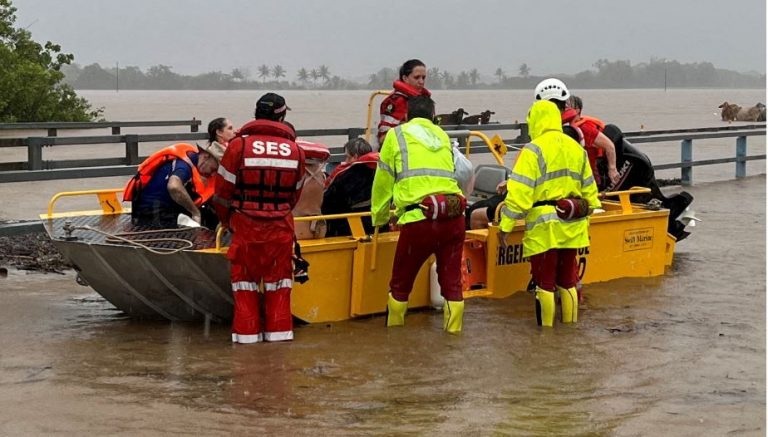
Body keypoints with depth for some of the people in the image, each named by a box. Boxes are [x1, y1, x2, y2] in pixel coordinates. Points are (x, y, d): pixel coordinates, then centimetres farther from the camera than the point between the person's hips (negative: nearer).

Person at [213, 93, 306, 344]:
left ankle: (247, 332, 9)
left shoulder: (239, 145, -7)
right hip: (281, 226, 2)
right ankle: (279, 330, 13)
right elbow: (295, 193, 9)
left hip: (246, 225, -1)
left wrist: (226, 220, 12)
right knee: (278, 276, 12)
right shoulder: (294, 149, 1)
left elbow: (223, 189, -3)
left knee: (245, 276, 9)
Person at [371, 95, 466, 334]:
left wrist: (379, 219, 28)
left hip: (419, 218, -3)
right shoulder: (443, 136, 22)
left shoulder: (396, 135, 12)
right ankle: (453, 332, 13)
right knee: (452, 282, 12)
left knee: (400, 283, 13)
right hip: (454, 215, 3)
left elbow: (383, 184, 14)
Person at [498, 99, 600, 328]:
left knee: (545, 283, 1)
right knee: (567, 281, 16)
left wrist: (505, 225, -14)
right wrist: (584, 218, 27)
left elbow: (519, 192, -16)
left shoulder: (534, 150, -11)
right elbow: (589, 190, 17)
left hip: (544, 227, -6)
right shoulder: (577, 149, 11)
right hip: (572, 226, 6)